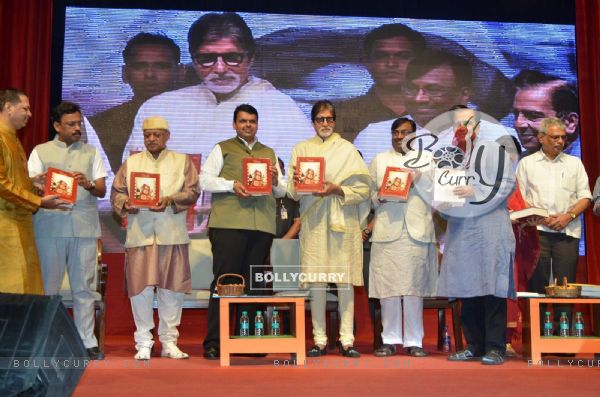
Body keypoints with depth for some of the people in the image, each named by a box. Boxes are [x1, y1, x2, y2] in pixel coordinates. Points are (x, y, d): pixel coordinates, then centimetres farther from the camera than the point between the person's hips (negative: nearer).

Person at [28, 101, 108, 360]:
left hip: (85, 227, 1)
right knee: (48, 286, 1)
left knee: (84, 287, 3)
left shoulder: (91, 153, 16)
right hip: (50, 227, -1)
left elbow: (102, 190, 10)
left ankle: (87, 341, 8)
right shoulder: (40, 152, 12)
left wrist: (88, 184, -12)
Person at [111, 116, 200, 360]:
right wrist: (126, 203, -10)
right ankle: (143, 343, 10)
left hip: (172, 234, 0)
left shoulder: (182, 161, 12)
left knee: (172, 288, 2)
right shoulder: (131, 162, 16)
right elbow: (116, 192, 12)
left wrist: (170, 200, -15)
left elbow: (193, 191, 1)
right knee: (141, 287, -1)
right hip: (139, 233, 1)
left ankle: (169, 342, 13)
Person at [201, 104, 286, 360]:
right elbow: (205, 180, 3)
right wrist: (232, 185, -11)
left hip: (262, 225, 4)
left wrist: (276, 182, -2)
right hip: (228, 223, -4)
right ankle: (213, 342, -1)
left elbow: (282, 191, 20)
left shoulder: (269, 153, 25)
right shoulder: (222, 149, 14)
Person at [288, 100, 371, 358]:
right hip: (313, 221, 1)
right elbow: (293, 192, 8)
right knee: (315, 281, -2)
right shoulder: (301, 149, 14)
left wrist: (337, 189, -13)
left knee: (345, 279, -4)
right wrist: (296, 182, -13)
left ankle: (347, 340, 2)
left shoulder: (347, 148, 10)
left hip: (343, 221, -1)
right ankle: (319, 340, 5)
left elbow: (363, 189, 1)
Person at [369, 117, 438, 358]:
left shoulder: (426, 159, 18)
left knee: (414, 287, -2)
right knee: (387, 287, -2)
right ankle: (390, 340, 7)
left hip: (417, 230, 0)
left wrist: (420, 178, -7)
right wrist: (380, 197, -10)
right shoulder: (379, 160, 19)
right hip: (387, 230, 0)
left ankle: (414, 341, 6)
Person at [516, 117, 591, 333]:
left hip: (568, 232, 1)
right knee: (537, 283, -2)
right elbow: (519, 198, 4)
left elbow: (585, 196, 10)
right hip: (536, 231, -1)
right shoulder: (526, 163, 11)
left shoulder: (574, 163, 16)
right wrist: (542, 217, -9)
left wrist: (569, 216, -7)